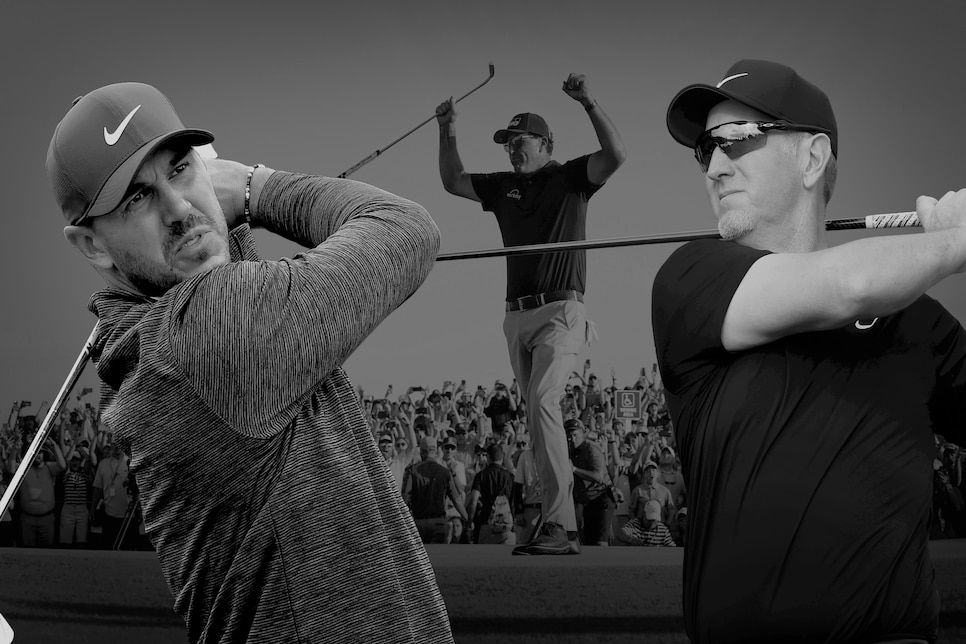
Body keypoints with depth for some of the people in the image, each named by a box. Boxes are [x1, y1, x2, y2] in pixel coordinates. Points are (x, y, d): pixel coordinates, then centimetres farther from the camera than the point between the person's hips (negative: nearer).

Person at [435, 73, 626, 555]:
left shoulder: (571, 178, 1)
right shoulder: (503, 186, 17)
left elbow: (615, 156, -15)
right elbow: (452, 182, 21)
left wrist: (589, 103, -25)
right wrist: (448, 133, 8)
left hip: (560, 311, -7)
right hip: (517, 315, 7)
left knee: (542, 404, -22)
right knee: (539, 413, 6)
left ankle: (558, 525, -26)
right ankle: (563, 529, 9)